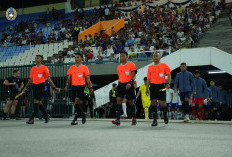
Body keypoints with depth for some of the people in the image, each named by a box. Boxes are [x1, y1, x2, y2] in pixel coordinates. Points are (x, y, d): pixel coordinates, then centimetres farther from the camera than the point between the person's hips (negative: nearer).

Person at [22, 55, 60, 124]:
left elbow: (48, 78, -2)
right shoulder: (33, 68, 14)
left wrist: (54, 87, -7)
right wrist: (26, 87, 14)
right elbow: (31, 79, 19)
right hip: (35, 85, 6)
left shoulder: (44, 68, -2)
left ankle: (32, 118, -10)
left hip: (41, 85, -6)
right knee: (38, 102, 7)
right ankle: (46, 116, 21)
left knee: (36, 101, -11)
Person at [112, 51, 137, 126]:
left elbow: (133, 75, -9)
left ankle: (134, 118, 22)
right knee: (118, 100, -10)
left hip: (128, 85, -5)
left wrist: (130, 83, -22)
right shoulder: (119, 67, 16)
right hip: (121, 85, 5)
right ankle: (117, 120, -17)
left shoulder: (131, 64, -2)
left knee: (130, 101, 3)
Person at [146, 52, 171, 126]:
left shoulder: (164, 66, 1)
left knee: (162, 103, -7)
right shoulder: (150, 67, 10)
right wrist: (147, 88, 7)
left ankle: (165, 115, 24)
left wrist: (168, 83, -12)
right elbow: (149, 79, 13)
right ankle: (155, 120, 2)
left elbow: (169, 75, 3)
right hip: (153, 86, 3)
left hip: (161, 86, -3)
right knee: (153, 102, -3)